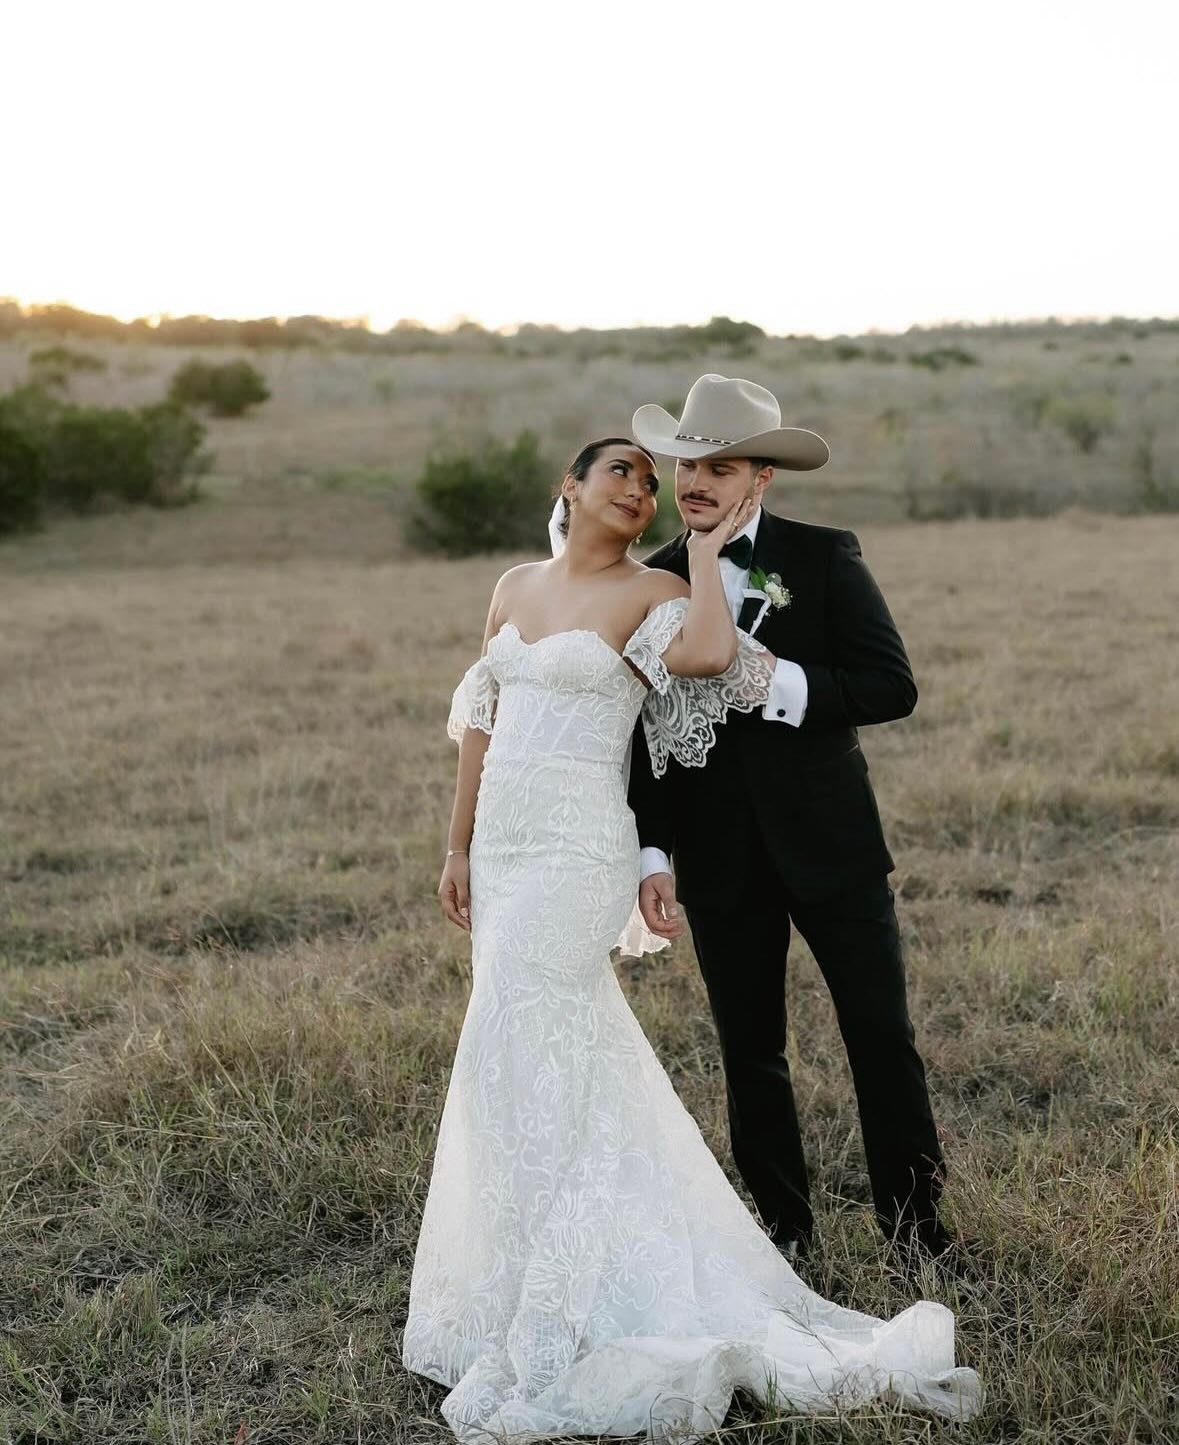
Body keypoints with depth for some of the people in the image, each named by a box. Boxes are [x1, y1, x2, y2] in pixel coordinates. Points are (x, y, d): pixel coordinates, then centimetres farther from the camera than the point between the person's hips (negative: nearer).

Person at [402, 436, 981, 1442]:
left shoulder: (652, 592, -4)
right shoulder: (515, 589, 13)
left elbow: (708, 654, -28)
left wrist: (706, 552, -11)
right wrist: (460, 847, 16)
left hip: (574, 851, -6)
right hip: (503, 844, 6)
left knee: (520, 1066, -8)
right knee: (561, 1060, 15)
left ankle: (542, 1345, 2)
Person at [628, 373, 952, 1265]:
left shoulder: (826, 559, -3)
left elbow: (894, 686, -10)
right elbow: (640, 734, 4)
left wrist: (778, 686, -21)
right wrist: (652, 853, -4)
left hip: (829, 843, -2)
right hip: (720, 859, 2)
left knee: (882, 1035, 5)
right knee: (750, 1052, 10)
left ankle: (914, 1217, 23)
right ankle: (785, 1227, 26)